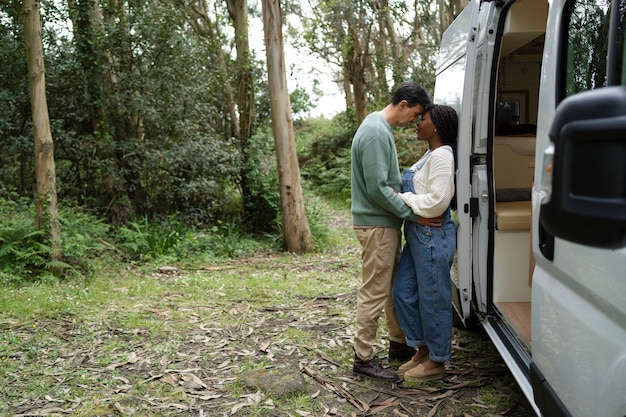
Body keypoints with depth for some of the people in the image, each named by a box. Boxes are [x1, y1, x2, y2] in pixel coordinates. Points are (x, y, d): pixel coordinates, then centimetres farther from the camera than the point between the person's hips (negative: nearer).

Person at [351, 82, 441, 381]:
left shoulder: (381, 128, 13)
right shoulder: (375, 133, -19)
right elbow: (378, 188, -23)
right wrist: (414, 214, -18)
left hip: (386, 223, 10)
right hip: (376, 225, -10)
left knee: (396, 286, 18)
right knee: (374, 293, -3)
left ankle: (398, 344, 32)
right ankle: (364, 358, 8)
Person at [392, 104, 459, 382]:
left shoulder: (441, 156, -15)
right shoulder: (430, 155, 16)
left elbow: (437, 201, -22)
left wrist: (402, 198, -14)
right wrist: (404, 195, 3)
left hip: (434, 237, -10)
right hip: (418, 235, 10)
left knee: (433, 299, 2)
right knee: (403, 292, 14)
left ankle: (436, 361, 17)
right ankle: (422, 349, 28)